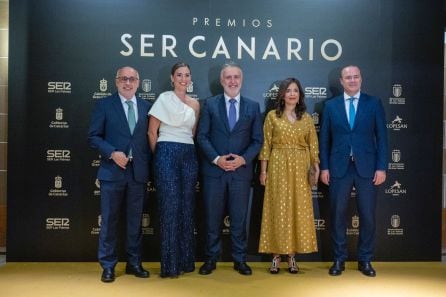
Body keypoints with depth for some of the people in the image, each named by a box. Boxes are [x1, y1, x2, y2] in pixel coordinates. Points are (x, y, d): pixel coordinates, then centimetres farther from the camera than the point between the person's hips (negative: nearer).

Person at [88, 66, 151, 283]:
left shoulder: (146, 107, 10)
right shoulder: (104, 105, 2)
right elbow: (93, 137, -3)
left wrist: (148, 164, -1)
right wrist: (112, 153, -16)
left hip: (138, 172, 3)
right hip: (112, 171, -2)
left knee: (135, 221, 11)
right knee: (109, 220, 4)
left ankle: (134, 263, 23)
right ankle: (108, 266, 16)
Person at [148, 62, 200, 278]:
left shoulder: (195, 104, 13)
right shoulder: (164, 99, -1)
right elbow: (152, 132, -1)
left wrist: (189, 149, 13)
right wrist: (160, 155, 3)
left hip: (189, 156, 5)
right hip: (167, 155, -5)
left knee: (187, 207, 6)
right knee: (170, 207, -6)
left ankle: (186, 260, 17)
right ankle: (170, 264, 3)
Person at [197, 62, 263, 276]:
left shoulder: (253, 107, 7)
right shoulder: (210, 104, 5)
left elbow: (257, 140, 5)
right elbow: (202, 136, 0)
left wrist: (243, 159, -11)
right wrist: (216, 159, -12)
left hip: (242, 170, 1)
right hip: (213, 170, 0)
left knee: (239, 218, 7)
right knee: (213, 218, 7)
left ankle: (240, 260, 20)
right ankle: (211, 258, 20)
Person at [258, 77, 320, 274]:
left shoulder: (307, 118, 9)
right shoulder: (272, 116, 2)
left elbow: (313, 145, 6)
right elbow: (266, 144, 0)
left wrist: (316, 168, -5)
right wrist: (263, 170, -5)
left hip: (300, 168, 2)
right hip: (278, 167, -2)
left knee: (298, 210, 3)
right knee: (278, 210, 1)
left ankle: (292, 256, 14)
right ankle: (276, 256, 10)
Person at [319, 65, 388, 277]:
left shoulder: (374, 103, 4)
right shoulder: (331, 105, 6)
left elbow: (381, 137, 2)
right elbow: (324, 139, 6)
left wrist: (381, 167, -5)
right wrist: (324, 167, 0)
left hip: (366, 167, 0)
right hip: (339, 167, 1)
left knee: (367, 215, 5)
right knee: (338, 214, 5)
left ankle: (365, 260, 21)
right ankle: (339, 259, 19)